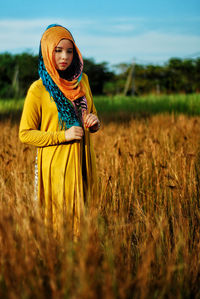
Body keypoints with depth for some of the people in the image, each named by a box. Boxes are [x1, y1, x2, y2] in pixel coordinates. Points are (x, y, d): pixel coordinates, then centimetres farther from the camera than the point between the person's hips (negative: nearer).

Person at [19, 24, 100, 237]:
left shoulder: (82, 80, 8)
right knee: (60, 221, 0)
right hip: (56, 165, -5)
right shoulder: (38, 89, -8)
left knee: (81, 218, 11)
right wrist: (63, 135, -17)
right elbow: (25, 134, -6)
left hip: (82, 162, 5)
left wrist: (94, 122, -5)